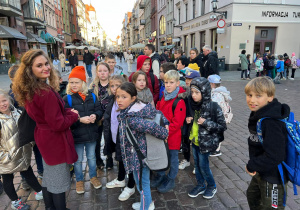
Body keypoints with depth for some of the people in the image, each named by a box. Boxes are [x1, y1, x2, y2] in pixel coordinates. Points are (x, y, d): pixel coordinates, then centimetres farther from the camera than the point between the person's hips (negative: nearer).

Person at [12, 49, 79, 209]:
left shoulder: (28, 90, 0)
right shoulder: (46, 93, -29)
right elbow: (58, 124, -26)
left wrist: (67, 111, -2)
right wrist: (74, 115, -9)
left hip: (43, 138, 9)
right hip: (55, 141, -9)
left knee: (48, 177, 25)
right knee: (58, 182, 9)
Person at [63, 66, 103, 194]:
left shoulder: (91, 96, -1)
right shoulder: (67, 99, -10)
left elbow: (99, 110, 2)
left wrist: (95, 115, -20)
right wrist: (80, 119, -28)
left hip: (91, 134, 3)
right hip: (77, 135, -2)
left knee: (91, 157, 20)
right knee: (78, 160, 13)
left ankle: (93, 176, 41)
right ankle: (79, 180, 35)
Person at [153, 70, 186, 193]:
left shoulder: (179, 101, -19)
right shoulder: (163, 97, 4)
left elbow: (177, 123, -21)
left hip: (173, 136, -7)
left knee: (172, 158, 12)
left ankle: (170, 181, 32)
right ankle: (160, 176, 42)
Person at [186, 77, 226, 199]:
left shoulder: (213, 107, -21)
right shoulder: (191, 104, -5)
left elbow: (222, 126, -15)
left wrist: (206, 123, -25)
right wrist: (187, 120, -7)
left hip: (206, 142, -6)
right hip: (194, 140, 6)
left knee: (203, 165, 6)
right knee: (197, 163, 17)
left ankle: (212, 186, 33)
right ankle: (201, 185, 39)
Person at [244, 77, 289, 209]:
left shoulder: (271, 123, -32)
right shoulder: (258, 115, -2)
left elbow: (274, 156, -33)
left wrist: (251, 166, -20)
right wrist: (254, 165, 2)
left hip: (273, 177, -9)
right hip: (261, 171, 9)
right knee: (252, 196, 30)